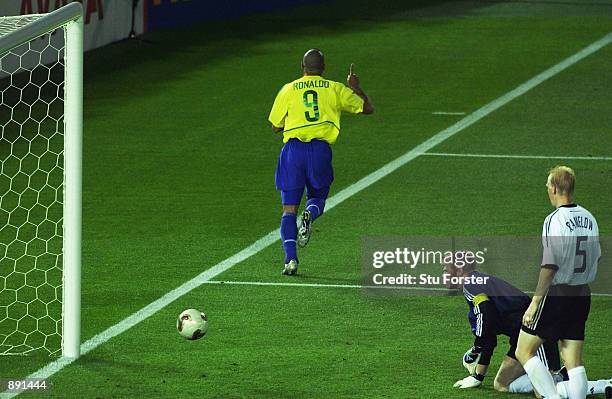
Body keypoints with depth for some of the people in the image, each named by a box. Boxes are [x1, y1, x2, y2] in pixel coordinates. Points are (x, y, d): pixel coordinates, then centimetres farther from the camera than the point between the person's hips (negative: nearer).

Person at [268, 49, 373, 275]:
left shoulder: (288, 90, 9)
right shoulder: (335, 89, 9)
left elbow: (275, 127, 14)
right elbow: (367, 108, 18)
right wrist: (355, 87, 35)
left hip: (293, 148, 0)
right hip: (320, 150, 0)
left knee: (289, 209, 5)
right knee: (317, 197, 22)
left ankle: (290, 259, -12)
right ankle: (309, 216, -15)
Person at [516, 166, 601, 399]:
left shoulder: (555, 220, -15)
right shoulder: (589, 219, 8)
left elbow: (550, 266, -19)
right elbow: (596, 257, 17)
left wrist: (534, 303, -16)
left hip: (556, 294, -7)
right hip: (582, 296, 7)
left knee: (524, 352, 2)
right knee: (573, 362, 8)